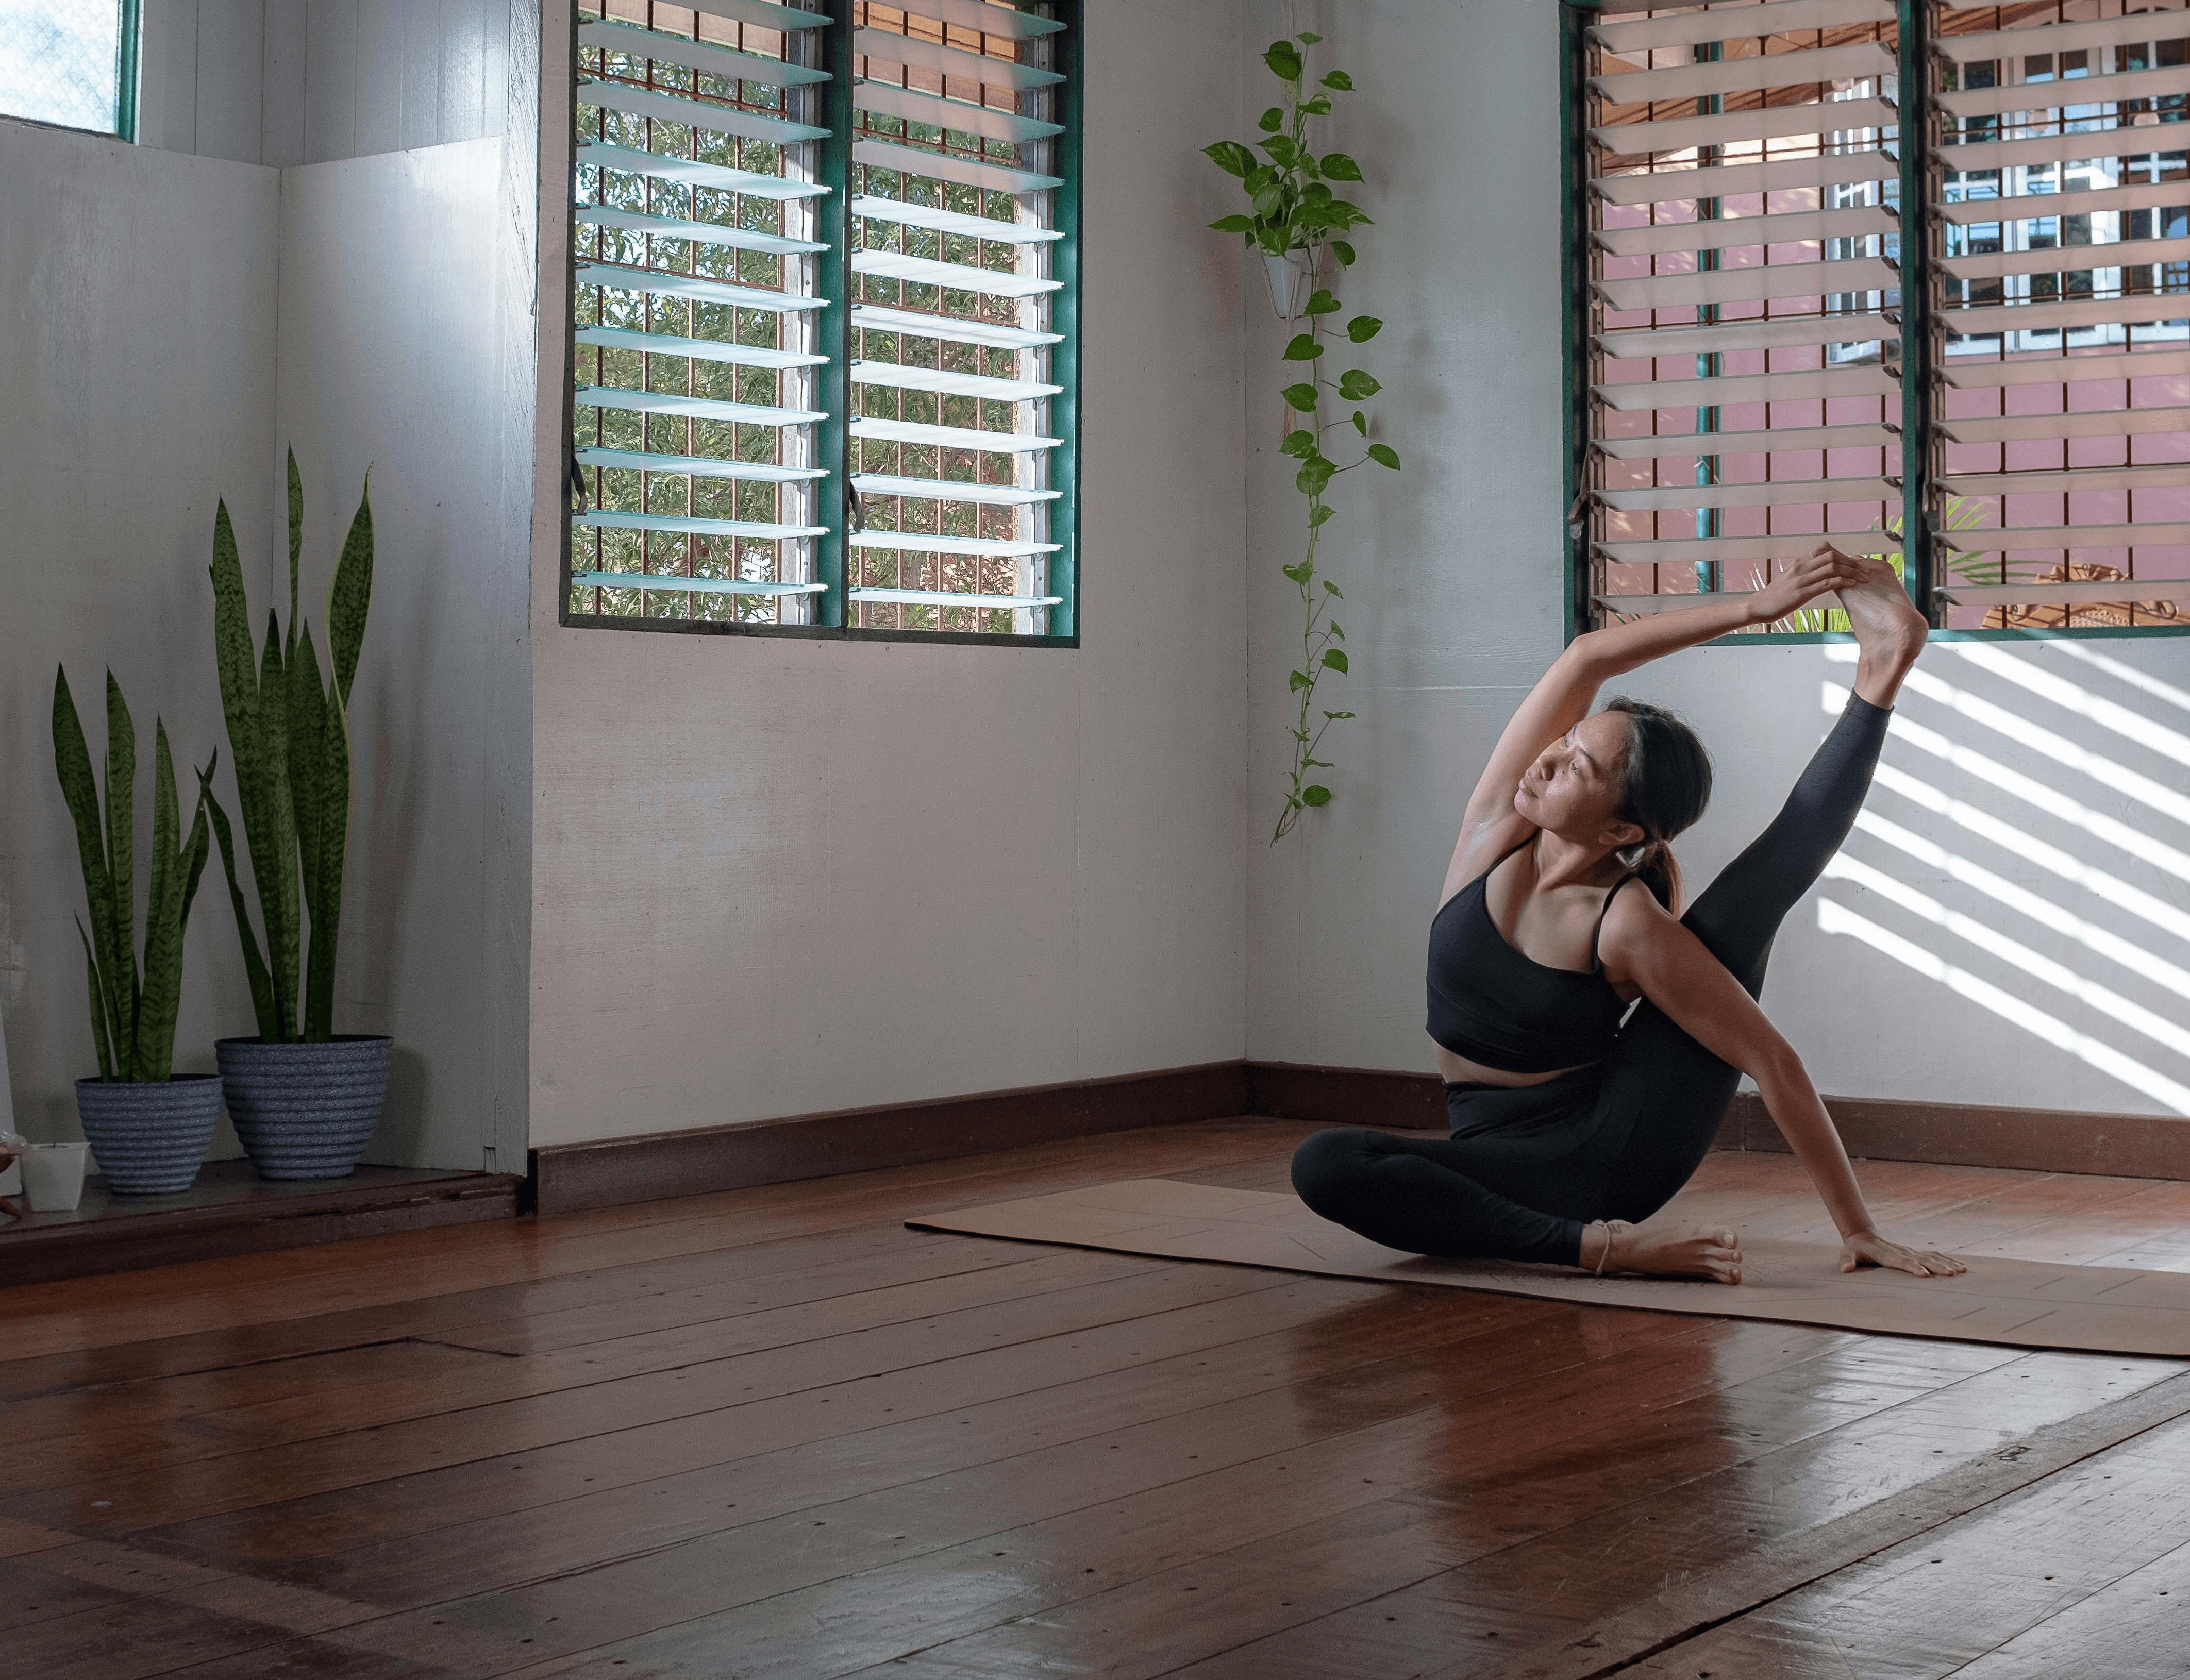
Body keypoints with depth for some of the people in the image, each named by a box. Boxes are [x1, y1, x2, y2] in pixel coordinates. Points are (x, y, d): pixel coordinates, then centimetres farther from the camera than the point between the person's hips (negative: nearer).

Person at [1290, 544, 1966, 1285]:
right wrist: (1754, 606, -18)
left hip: (1620, 1142, -3)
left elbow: (1772, 1063, -17)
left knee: (1761, 884, -9)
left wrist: (1857, 1230, -18)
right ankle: (1599, 1243, -31)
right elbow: (1586, 659, -16)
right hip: (1514, 1163, 3)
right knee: (1322, 1164, -32)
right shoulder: (1498, 825, -9)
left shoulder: (1631, 928, -19)